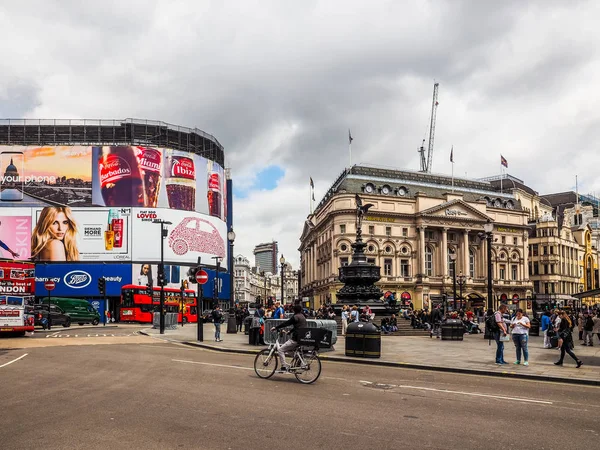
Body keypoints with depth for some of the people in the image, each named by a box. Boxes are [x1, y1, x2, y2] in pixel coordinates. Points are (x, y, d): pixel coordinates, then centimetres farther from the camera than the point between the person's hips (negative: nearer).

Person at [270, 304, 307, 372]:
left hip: (296, 339, -10)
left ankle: (284, 367, -12)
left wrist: (275, 328, -9)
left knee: (280, 350, -7)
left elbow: (286, 323, -14)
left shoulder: (296, 317, -11)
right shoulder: (303, 317, 18)